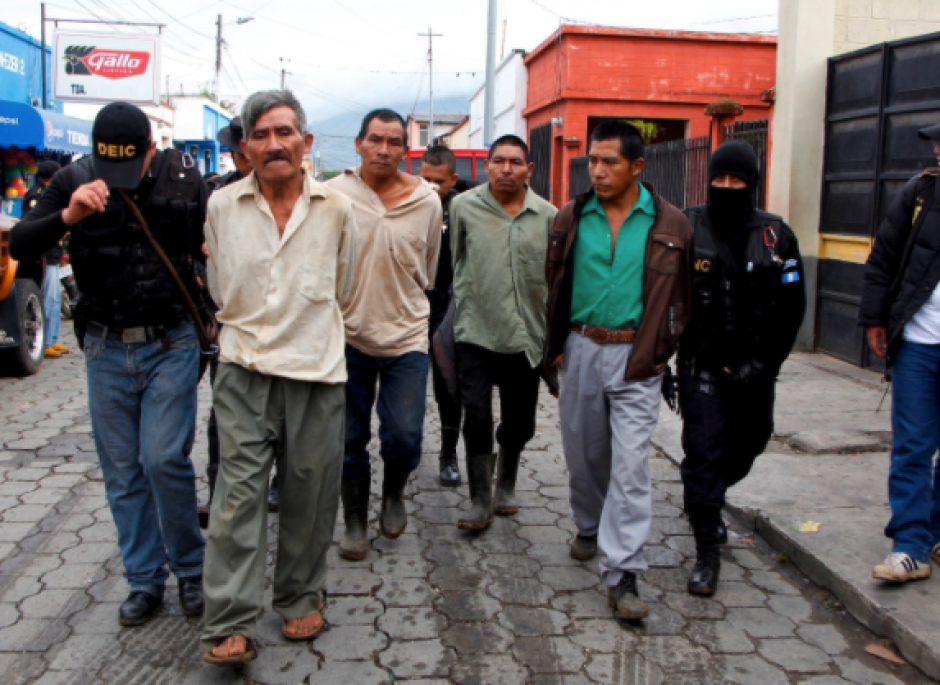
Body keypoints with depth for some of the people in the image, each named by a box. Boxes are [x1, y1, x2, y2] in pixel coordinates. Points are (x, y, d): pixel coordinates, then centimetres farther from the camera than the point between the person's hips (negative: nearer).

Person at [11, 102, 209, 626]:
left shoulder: (185, 177, -4)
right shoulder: (74, 181, -3)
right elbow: (20, 246, -8)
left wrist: (211, 252, -13)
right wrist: (68, 216, -24)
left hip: (171, 344, -2)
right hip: (107, 348, 2)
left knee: (165, 458, -10)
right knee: (122, 471, 7)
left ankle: (191, 568, 12)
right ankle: (145, 580, 22)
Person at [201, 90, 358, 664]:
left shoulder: (336, 209, 2)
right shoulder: (223, 206, 4)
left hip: (317, 369, 0)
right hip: (245, 371, 0)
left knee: (311, 493, 9)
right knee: (239, 492, -3)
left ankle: (302, 597, 28)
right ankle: (231, 624, 3)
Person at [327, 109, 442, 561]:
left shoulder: (426, 201, 0)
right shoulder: (333, 195, -5)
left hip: (405, 337, 0)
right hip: (348, 336, 0)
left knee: (404, 437, -6)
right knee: (350, 440, 8)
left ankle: (393, 494, 26)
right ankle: (355, 522, 28)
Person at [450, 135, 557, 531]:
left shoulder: (548, 216, 2)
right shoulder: (464, 206, 0)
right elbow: (454, 261, 9)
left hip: (526, 335, 2)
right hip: (476, 333, -1)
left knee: (519, 420, 13)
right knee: (477, 416, -6)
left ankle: (506, 485, 35)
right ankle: (481, 501, 5)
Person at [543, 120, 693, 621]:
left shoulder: (669, 225, -1)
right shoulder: (571, 220, 5)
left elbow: (682, 296, 6)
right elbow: (555, 288, 12)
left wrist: (662, 349, 2)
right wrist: (556, 347, 8)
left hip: (635, 357, -3)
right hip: (581, 350, 3)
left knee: (630, 463, -8)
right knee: (583, 453, 15)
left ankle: (622, 574, -3)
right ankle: (590, 527, 41)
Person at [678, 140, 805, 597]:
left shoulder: (775, 235, 2)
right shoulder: (687, 229, -3)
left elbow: (791, 307, 4)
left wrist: (763, 363, -4)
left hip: (753, 370, 3)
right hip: (702, 366, -3)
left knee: (747, 444, 18)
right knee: (703, 450, -7)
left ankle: (705, 502, 47)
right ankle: (707, 551, 4)